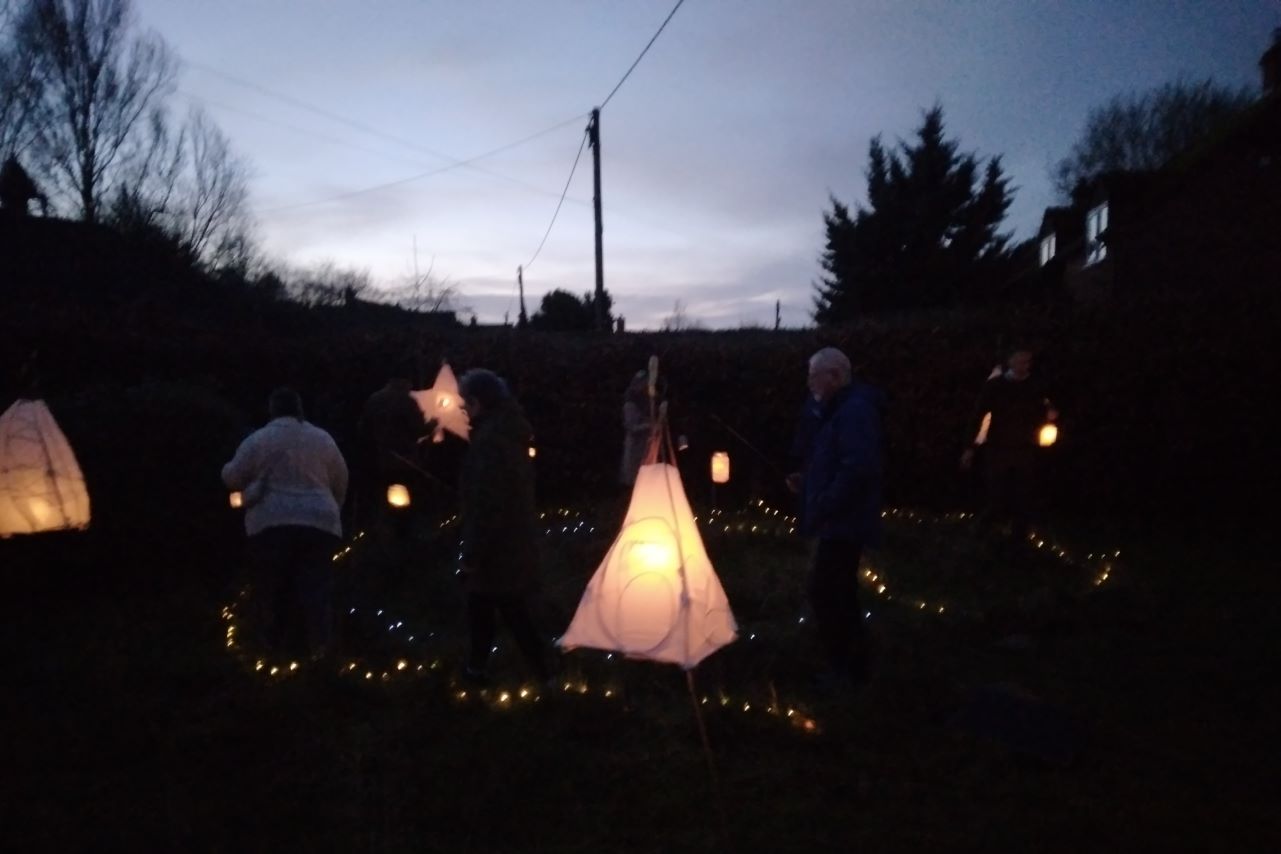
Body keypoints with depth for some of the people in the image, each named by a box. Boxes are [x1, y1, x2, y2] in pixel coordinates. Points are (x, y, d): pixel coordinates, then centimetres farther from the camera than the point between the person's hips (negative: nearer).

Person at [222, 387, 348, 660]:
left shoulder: (258, 439, 3)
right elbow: (341, 481, 17)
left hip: (271, 524, -2)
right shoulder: (323, 438, 11)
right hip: (319, 522, 2)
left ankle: (279, 648, 10)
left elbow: (232, 478, 7)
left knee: (273, 589, 7)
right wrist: (333, 508, 32)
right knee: (315, 587, 1)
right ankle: (316, 647, -5)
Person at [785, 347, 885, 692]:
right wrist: (807, 481, 8)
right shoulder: (840, 409, 14)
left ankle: (843, 668, 3)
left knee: (824, 592, -8)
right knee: (838, 593, 16)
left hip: (843, 522, -11)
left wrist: (823, 507, -23)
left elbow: (858, 468, -29)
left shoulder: (855, 410, -19)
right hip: (839, 520, 11)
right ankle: (851, 665, 27)